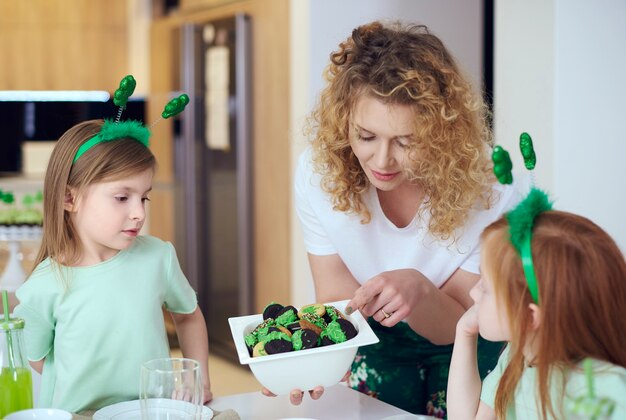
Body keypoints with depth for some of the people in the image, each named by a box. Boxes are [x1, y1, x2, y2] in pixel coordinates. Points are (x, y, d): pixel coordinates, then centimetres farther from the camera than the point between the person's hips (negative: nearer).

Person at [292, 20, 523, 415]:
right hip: (378, 339, 2)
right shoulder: (320, 171, -26)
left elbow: (458, 326, -22)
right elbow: (336, 298, -17)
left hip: (468, 346, -1)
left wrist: (419, 290, -46)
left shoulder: (490, 189, -32)